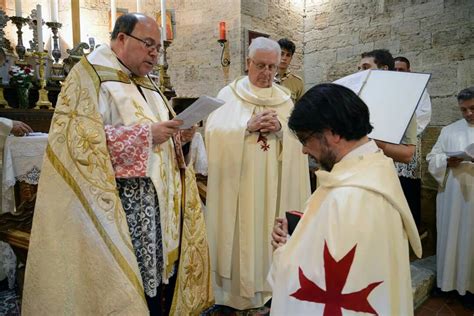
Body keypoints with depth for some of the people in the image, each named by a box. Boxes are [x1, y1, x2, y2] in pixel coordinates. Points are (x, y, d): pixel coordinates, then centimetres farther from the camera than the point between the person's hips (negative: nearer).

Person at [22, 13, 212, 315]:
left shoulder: (146, 83, 17)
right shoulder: (90, 75, -6)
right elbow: (79, 138, -18)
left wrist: (175, 133, -1)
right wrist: (146, 134, -21)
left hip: (159, 200, 7)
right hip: (122, 204, -7)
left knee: (158, 266, 11)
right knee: (126, 286, 0)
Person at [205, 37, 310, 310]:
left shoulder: (285, 100, 11)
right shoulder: (228, 94, 2)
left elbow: (300, 140, 4)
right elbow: (214, 131, -10)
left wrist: (281, 129, -14)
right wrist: (248, 126, -20)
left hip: (274, 185, 3)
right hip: (238, 184, -2)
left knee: (271, 234, 8)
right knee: (239, 236, 2)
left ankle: (268, 287, 26)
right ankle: (238, 291, 19)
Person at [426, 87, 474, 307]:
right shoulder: (449, 131, 7)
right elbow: (432, 158, 5)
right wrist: (446, 161, -16)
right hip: (452, 197, 1)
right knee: (451, 237, 7)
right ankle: (449, 280, 21)